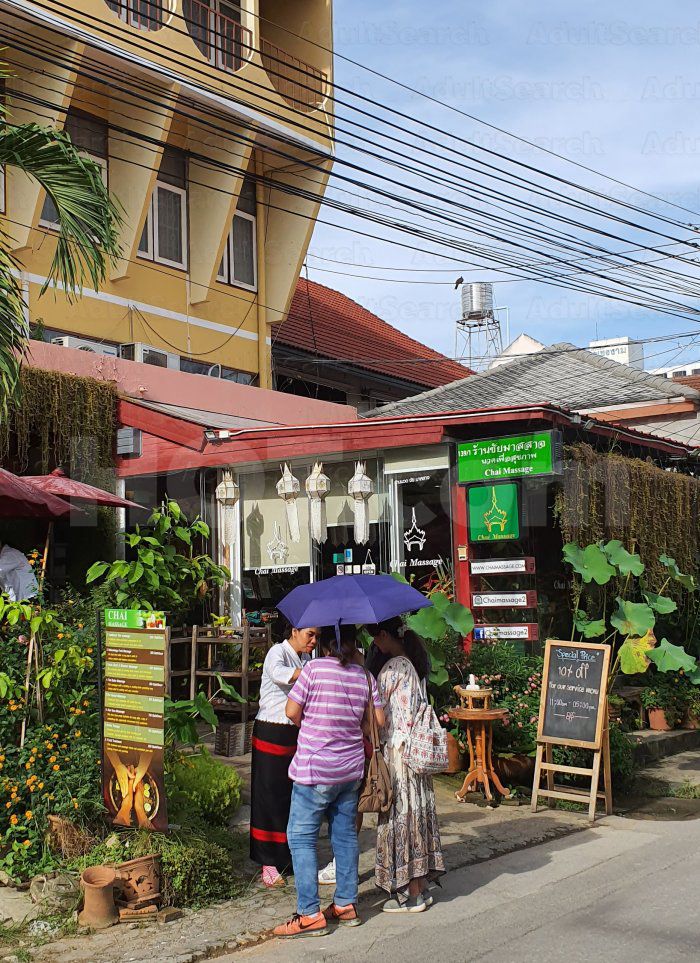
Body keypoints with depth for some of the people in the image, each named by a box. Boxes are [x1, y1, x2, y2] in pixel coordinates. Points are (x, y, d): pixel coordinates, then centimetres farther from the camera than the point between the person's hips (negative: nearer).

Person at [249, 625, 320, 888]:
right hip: (272, 732, -7)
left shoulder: (305, 659, 14)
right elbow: (279, 674, -33)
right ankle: (269, 863, 3)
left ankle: (290, 856, 18)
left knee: (295, 795, 7)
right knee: (270, 796, -3)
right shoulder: (278, 652, -9)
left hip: (296, 735, 7)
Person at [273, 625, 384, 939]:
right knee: (345, 834, 15)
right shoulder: (364, 676, 2)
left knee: (301, 837, 1)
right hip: (351, 770, 6)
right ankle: (346, 904, 20)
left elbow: (292, 710, -10)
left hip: (315, 771, -6)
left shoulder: (314, 668, -12)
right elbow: (378, 720, 4)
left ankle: (310, 914, -1)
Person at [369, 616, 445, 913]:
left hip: (398, 750, -9)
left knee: (402, 815, -2)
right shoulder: (415, 663, 10)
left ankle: (413, 896, 4)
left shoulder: (394, 668, -17)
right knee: (418, 812, 14)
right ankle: (422, 885, 22)